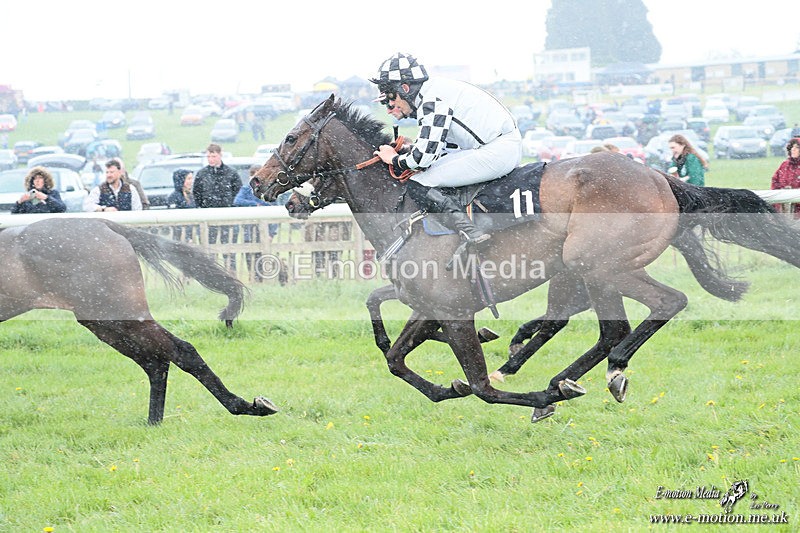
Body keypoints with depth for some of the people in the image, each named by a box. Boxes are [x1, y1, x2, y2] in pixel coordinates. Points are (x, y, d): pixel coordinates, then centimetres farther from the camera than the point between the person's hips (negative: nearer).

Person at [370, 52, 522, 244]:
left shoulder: (432, 100, -13)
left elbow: (425, 155, -17)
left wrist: (395, 159, 1)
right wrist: (406, 151, 11)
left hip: (498, 152, -11)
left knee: (418, 186, -13)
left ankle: (467, 229, -28)